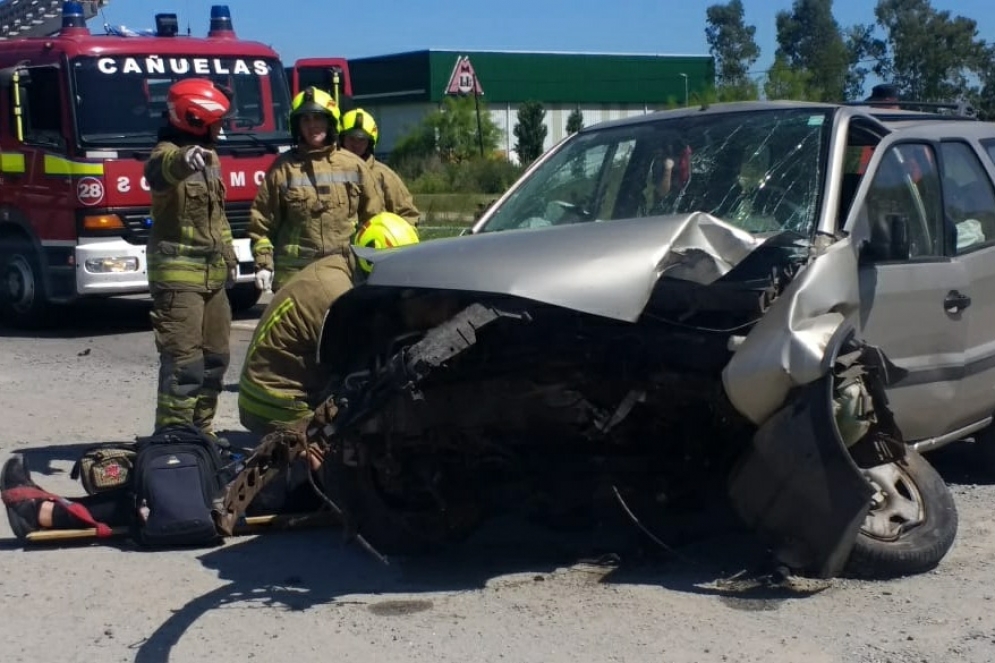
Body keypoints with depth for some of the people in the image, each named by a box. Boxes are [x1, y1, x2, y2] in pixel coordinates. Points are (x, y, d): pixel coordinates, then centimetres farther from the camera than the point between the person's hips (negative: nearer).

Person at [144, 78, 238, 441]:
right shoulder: (168, 153, -13)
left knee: (214, 357, 14)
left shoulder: (209, 156, 16)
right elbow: (160, 171, -40)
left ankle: (201, 430, 26)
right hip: (178, 275, -9)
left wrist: (229, 254, 25)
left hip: (212, 274, 9)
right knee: (184, 360, -13)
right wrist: (181, 162, -62)